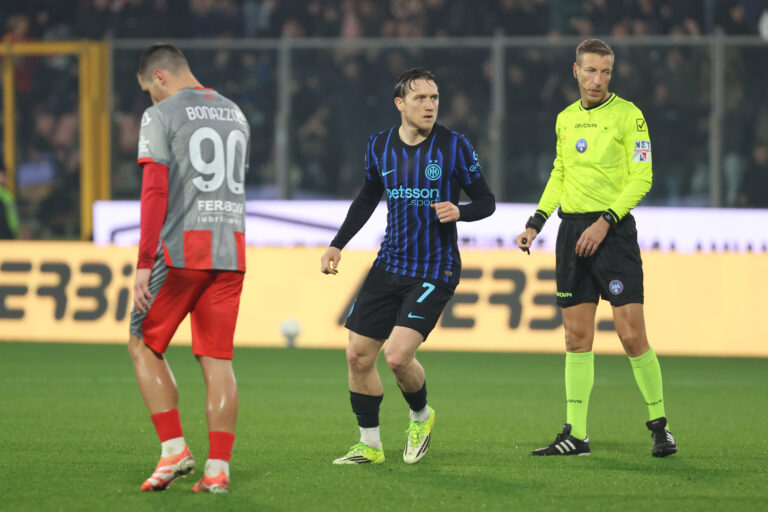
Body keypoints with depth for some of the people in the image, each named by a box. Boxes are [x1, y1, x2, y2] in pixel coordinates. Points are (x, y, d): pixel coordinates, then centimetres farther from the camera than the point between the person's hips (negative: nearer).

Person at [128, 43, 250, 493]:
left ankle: (174, 450, 0)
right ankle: (218, 468, -1)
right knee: (218, 360, 6)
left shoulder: (161, 115, -3)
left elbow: (155, 191, -11)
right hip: (231, 250, 6)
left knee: (144, 345, 9)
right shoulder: (236, 115, 18)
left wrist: (144, 264, -11)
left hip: (181, 250, -5)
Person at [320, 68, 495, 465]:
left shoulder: (454, 146, -8)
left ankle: (421, 417, 13)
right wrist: (337, 245, 13)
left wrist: (459, 211, -23)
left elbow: (486, 201, -2)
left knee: (398, 355, -18)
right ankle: (369, 444, 18)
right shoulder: (380, 146, 4)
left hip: (435, 270, -5)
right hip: (390, 265, 5)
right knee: (358, 355, 2)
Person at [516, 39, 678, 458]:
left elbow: (641, 177, -9)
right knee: (577, 337, 5)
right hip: (572, 232, 5)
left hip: (613, 230, -5)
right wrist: (536, 222, 13)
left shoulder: (627, 115, -5)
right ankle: (576, 435, 7)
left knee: (632, 335, -9)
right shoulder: (566, 119, 13)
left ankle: (659, 425, 5)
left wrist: (605, 222, -16)